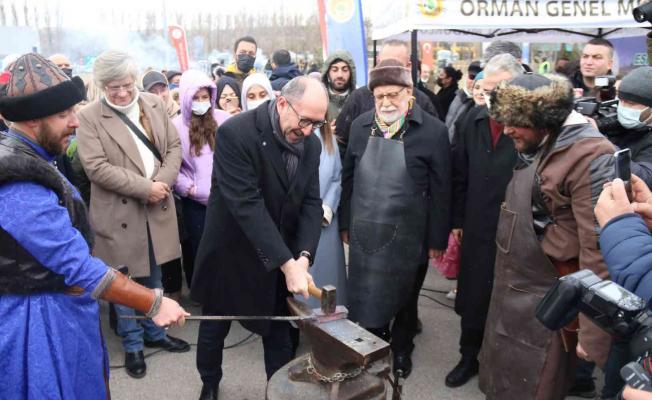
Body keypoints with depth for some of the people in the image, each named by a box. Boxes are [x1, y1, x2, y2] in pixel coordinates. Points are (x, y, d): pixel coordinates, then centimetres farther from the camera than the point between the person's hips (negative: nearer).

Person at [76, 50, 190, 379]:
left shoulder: (155, 104, 4)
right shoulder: (89, 117, -10)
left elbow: (174, 147, 4)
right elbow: (96, 167, -17)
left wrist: (163, 181, -14)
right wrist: (145, 187, -20)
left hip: (156, 208, 4)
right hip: (119, 213, -4)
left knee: (153, 277, 18)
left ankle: (154, 333, 36)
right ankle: (132, 345, 27)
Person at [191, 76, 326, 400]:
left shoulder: (311, 143, -5)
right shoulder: (236, 133, -24)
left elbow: (311, 203, -5)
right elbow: (247, 205, -30)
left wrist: (302, 256, -20)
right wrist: (287, 263, -32)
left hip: (283, 258, 4)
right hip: (231, 253, -3)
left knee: (280, 331, 14)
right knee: (214, 327, 19)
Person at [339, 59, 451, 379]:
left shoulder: (433, 130, -10)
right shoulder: (360, 125, 2)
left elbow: (440, 190, -7)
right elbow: (348, 177, 8)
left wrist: (437, 239, -6)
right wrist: (345, 223, 9)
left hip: (407, 234, -2)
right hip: (365, 230, 3)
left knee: (404, 296, 16)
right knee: (366, 296, 13)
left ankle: (401, 350, 40)